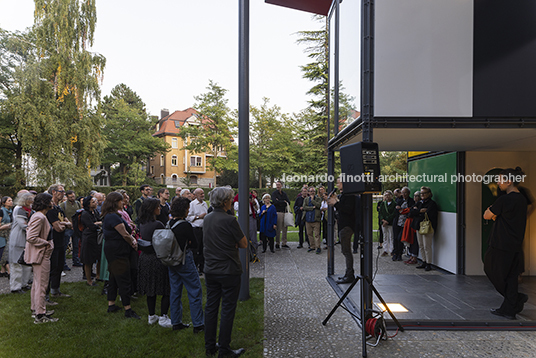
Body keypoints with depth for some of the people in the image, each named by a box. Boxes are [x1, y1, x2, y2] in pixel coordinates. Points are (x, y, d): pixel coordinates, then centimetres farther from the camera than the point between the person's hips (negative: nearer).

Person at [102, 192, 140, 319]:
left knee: (114, 278, 18)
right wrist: (133, 243, -2)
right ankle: (128, 309, -2)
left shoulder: (109, 216, 15)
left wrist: (132, 239, 0)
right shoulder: (113, 217, -20)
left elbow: (125, 231, 14)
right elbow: (124, 234, -18)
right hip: (118, 252, -11)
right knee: (124, 280, -6)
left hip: (113, 251, 11)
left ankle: (111, 305, 28)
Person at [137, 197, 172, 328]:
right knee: (166, 290, 4)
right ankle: (163, 317, 6)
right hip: (158, 259, -8)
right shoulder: (157, 224, -20)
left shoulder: (142, 224, 5)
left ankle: (152, 316, 25)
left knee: (150, 289, 16)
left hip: (145, 258, 8)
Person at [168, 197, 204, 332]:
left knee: (175, 291, 15)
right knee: (195, 291, 2)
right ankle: (198, 324, 7)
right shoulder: (185, 225, -19)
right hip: (184, 260, -8)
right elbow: (195, 244, -10)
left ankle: (176, 322, 23)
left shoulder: (169, 224, 2)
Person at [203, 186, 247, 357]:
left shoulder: (207, 219, 5)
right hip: (229, 271, -7)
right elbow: (244, 244, -12)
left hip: (210, 271, 7)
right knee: (227, 310, 4)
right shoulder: (229, 220, -19)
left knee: (210, 308, 14)